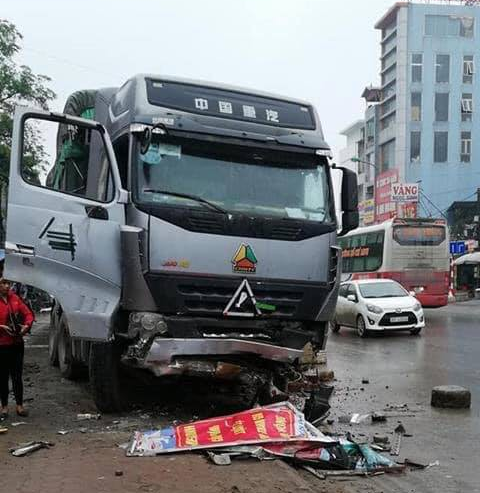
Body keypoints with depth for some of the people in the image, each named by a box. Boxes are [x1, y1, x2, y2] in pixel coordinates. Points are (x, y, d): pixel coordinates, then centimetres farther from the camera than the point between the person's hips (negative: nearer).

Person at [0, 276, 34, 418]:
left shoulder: (15, 298, 4)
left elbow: (28, 313, 7)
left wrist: (27, 325, -9)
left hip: (17, 343, 3)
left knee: (17, 376, 9)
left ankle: (19, 405, 18)